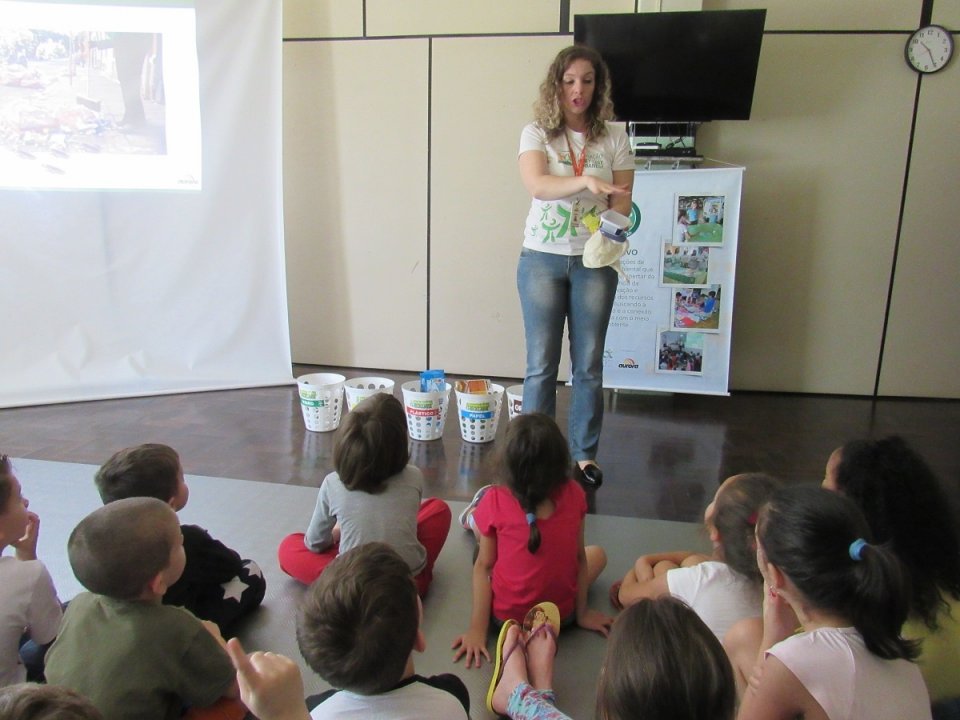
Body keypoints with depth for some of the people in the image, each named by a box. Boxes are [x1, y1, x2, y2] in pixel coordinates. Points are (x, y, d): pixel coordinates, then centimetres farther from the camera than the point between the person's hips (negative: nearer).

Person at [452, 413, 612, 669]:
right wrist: (582, 613, 8)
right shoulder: (573, 495, -15)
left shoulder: (495, 502, -20)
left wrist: (477, 630, -6)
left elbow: (483, 566, -13)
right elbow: (579, 556, -5)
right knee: (597, 553, 28)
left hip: (505, 615, -1)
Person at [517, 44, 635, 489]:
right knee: (541, 364, 4)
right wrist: (586, 181, -35)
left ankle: (585, 455, 19)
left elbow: (623, 199, 3)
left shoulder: (613, 137, 5)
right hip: (543, 258, -1)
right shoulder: (537, 133, 0)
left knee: (589, 364, 6)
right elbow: (536, 184, -19)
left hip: (595, 261, 1)